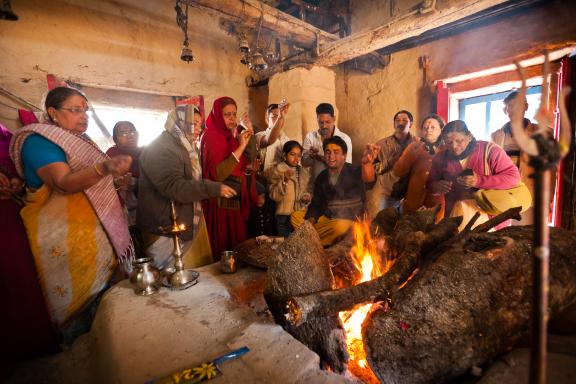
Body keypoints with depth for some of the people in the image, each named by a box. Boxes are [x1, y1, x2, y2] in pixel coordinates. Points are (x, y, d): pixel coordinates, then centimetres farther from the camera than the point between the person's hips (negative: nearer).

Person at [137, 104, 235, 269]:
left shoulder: (185, 147, 16)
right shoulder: (160, 149, -17)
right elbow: (174, 187, -29)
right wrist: (215, 188, -29)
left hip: (190, 224, 9)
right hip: (166, 230, -9)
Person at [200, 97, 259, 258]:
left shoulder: (231, 136, 13)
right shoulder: (211, 136, -9)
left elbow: (249, 163, 11)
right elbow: (217, 174, -22)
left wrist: (248, 133, 5)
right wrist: (240, 147, -22)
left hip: (237, 202, 7)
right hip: (221, 204, -7)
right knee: (224, 248, 0)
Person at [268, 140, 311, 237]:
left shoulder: (304, 172, 9)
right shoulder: (278, 170, -5)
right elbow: (274, 196, -13)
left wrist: (307, 197, -2)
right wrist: (284, 181, -25)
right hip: (284, 216, -4)